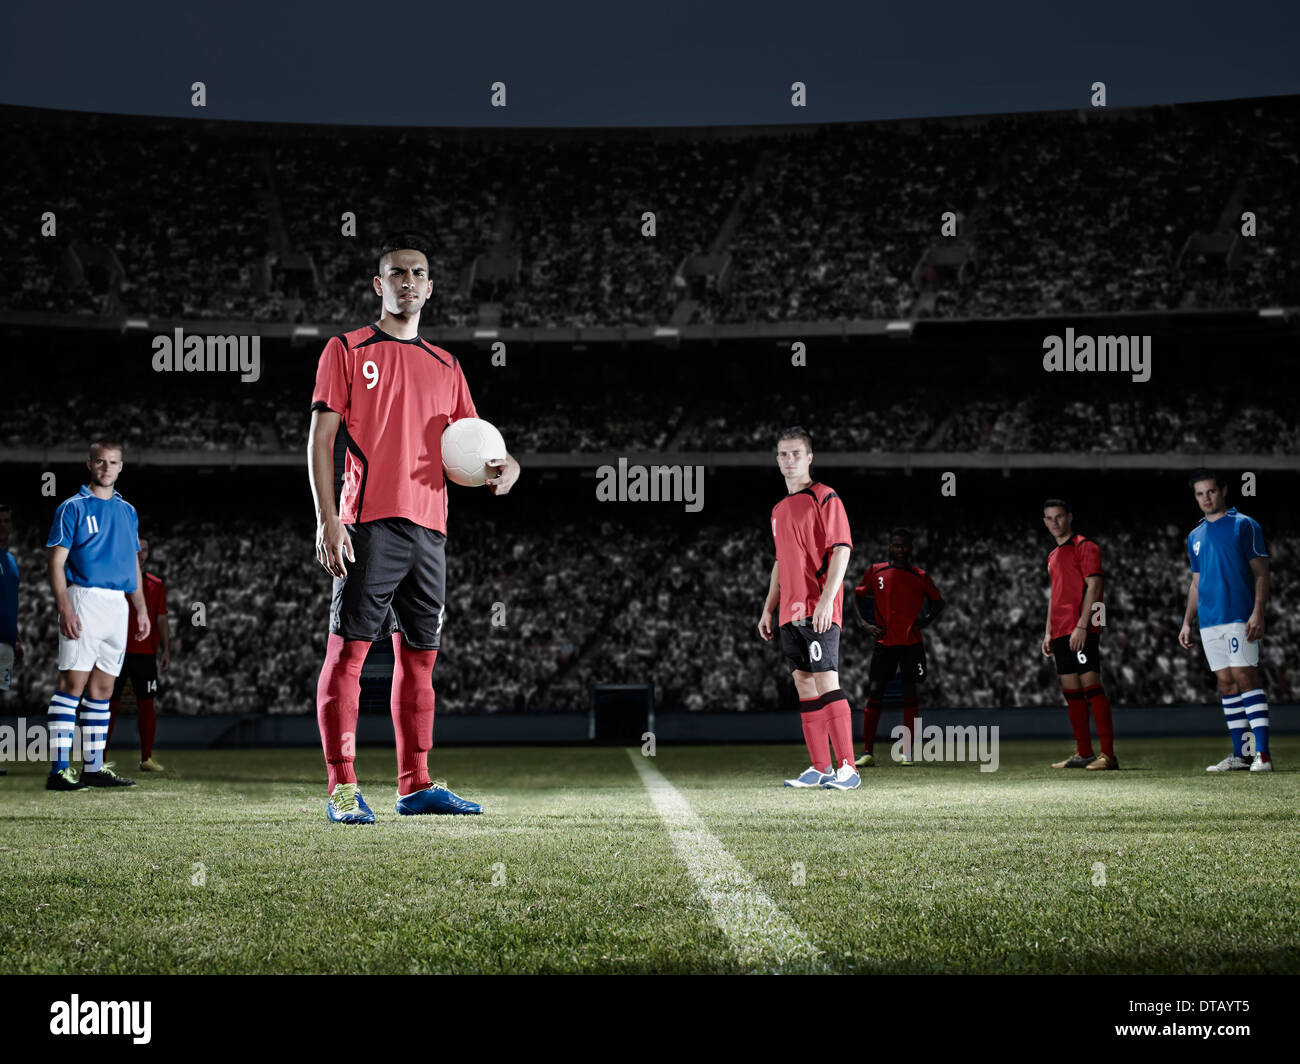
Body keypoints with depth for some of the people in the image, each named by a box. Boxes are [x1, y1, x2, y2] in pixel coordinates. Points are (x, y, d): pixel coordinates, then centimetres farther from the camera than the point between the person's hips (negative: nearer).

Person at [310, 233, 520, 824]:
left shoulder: (445, 366, 19)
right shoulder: (348, 350, 4)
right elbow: (321, 438, -1)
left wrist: (504, 467, -2)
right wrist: (327, 519, -12)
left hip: (429, 526, 6)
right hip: (369, 524, -5)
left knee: (419, 657, 8)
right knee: (348, 649, -8)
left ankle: (415, 786, 14)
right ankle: (343, 789, -6)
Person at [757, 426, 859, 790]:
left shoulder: (824, 499, -4)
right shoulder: (779, 510, 19)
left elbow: (841, 551, -11)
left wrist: (827, 599, -20)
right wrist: (768, 609, 21)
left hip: (818, 611, -8)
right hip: (790, 613, 8)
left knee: (826, 683, -13)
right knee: (804, 687, 7)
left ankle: (847, 768, -12)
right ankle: (820, 768, 11)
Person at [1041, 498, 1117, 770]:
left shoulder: (1085, 547, -4)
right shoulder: (1053, 556, 21)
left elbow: (1093, 587, -12)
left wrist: (1081, 626, -19)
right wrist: (1048, 633, 19)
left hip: (1082, 631, -9)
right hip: (1061, 631, 9)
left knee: (1090, 684, -13)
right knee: (1071, 690, 8)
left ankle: (1108, 754, -16)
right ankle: (1083, 753, 12)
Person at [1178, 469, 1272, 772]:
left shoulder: (1244, 525, 0)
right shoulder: (1195, 536, 17)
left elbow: (1261, 573, -3)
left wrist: (1258, 613, -14)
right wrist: (1187, 622, 15)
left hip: (1239, 617, -6)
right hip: (1209, 621, 6)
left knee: (1245, 677, -12)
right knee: (1226, 683, 5)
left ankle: (1262, 753, -13)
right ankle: (1240, 754, 9)